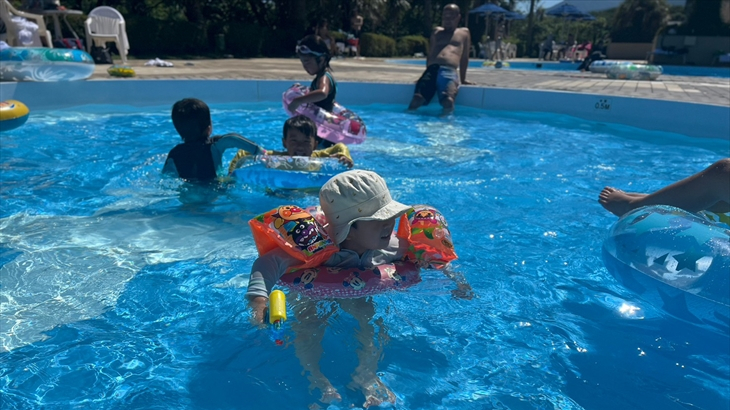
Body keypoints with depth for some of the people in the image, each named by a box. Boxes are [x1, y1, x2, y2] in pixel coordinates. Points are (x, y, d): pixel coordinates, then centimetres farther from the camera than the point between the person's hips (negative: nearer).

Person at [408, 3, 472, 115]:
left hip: (449, 72, -2)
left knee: (448, 101, -35)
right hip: (432, 70, 2)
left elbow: (464, 57, 27)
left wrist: (463, 79, 24)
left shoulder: (464, 32, 28)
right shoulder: (437, 32, 34)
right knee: (417, 98, -26)